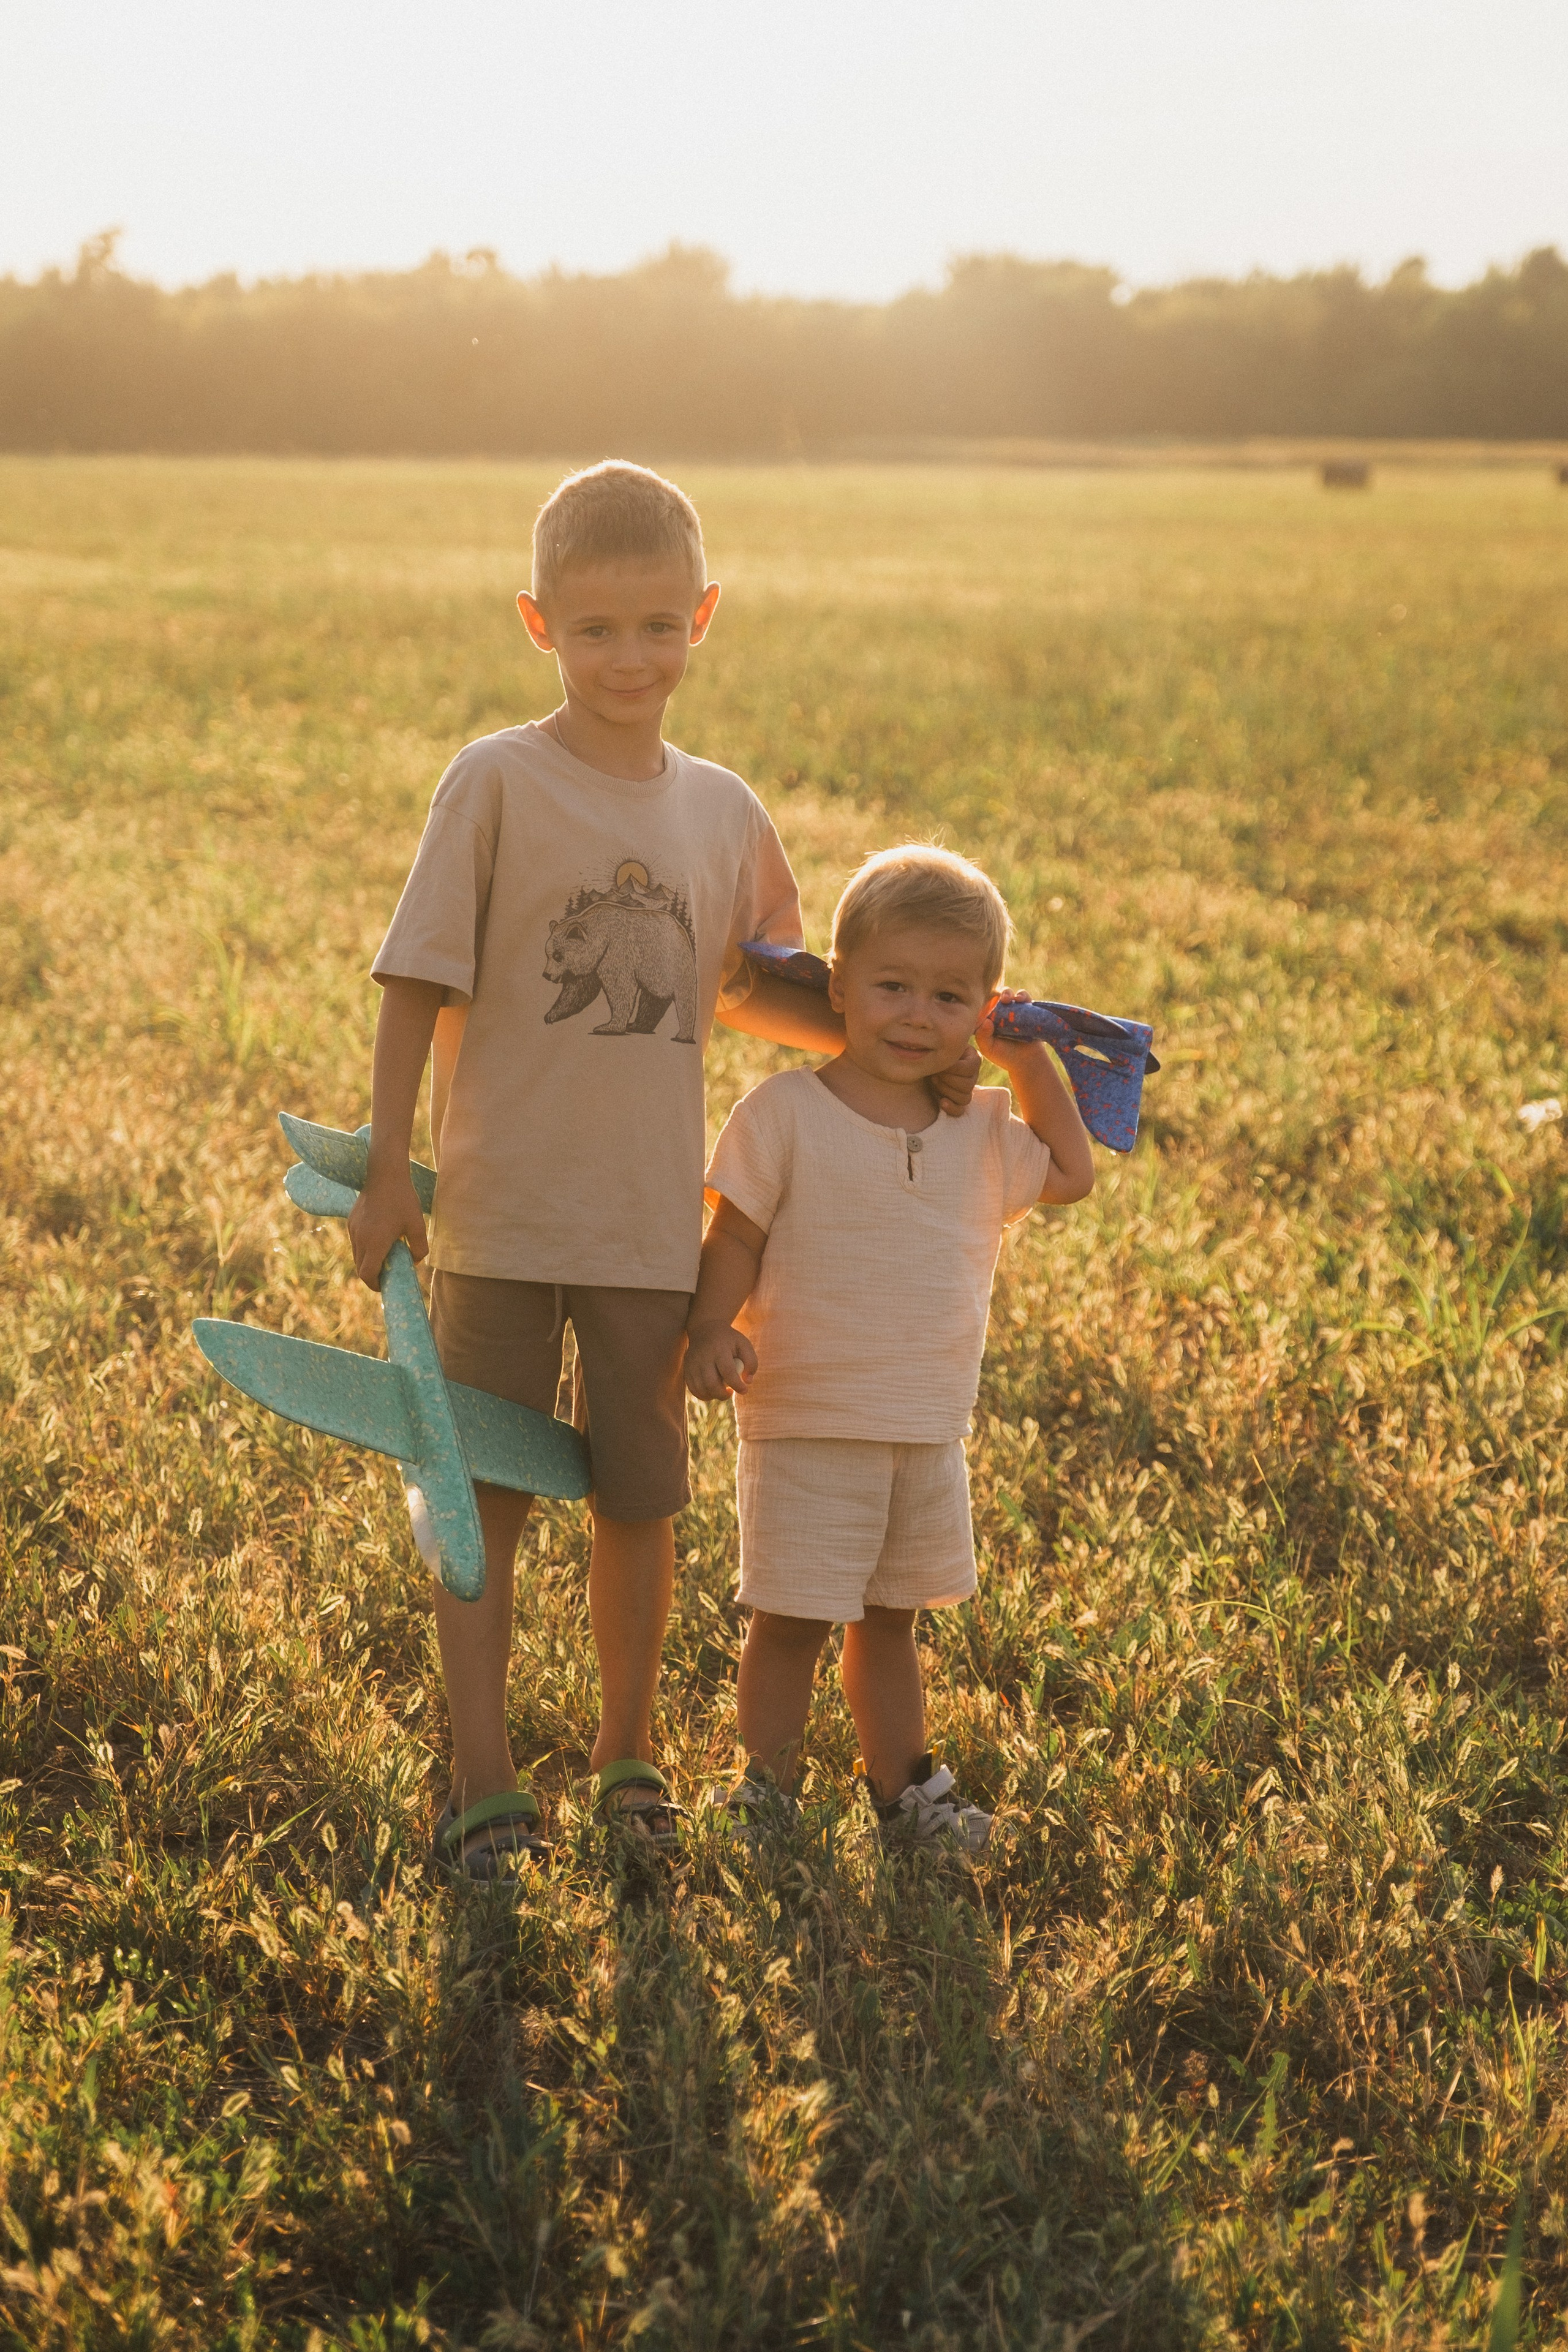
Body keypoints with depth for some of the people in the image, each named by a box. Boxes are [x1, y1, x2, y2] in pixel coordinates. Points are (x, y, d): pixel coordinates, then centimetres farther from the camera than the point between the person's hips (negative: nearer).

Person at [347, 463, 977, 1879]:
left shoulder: (723, 812, 5)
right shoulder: (498, 785, -8)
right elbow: (420, 985, -6)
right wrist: (387, 1175, -8)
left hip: (653, 1223, 3)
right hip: (501, 1215, -3)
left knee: (641, 1502, 12)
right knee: (487, 1499, 5)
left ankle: (628, 1751, 32)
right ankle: (483, 1785, 15)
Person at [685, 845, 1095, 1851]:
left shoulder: (981, 1131, 6)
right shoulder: (785, 1113, -9)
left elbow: (1073, 1174, 20)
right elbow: (735, 1239, -8)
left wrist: (1032, 1062, 10)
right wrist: (710, 1332, -24)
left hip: (929, 1430, 5)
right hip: (808, 1426, -5)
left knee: (891, 1619, 18)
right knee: (792, 1619, -1)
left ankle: (901, 1788, 31)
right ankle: (765, 1794, 13)